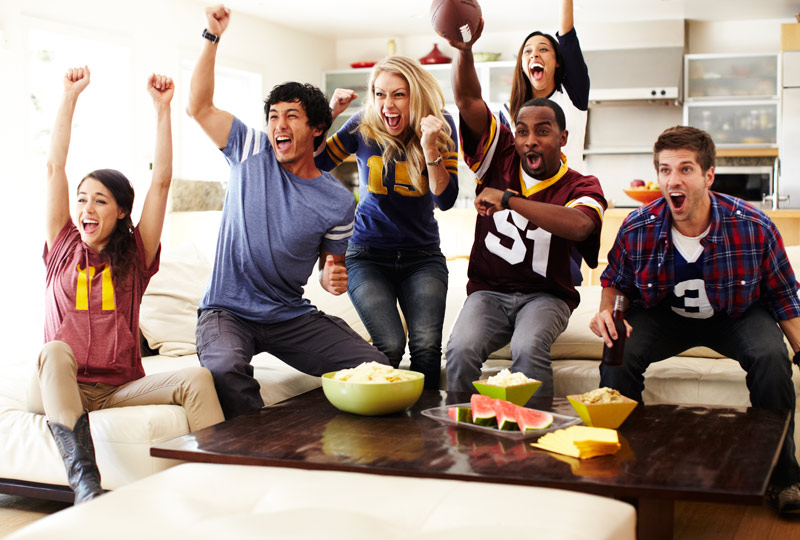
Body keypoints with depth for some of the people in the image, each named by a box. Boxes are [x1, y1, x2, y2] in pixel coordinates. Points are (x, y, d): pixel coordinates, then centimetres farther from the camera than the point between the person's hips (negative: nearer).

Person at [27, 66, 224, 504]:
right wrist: (70, 96, 4)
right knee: (55, 351, -35)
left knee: (197, 378, -24)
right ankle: (85, 485, -48)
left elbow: (162, 180, 2)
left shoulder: (135, 256, 8)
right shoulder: (63, 247, 9)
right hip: (58, 387, -1)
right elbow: (55, 166, 4)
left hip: (121, 387, 1)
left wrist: (162, 108, 0)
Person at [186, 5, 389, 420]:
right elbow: (198, 106, 1)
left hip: (291, 315, 2)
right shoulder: (252, 152, 1)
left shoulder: (337, 202, 0)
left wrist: (333, 280, -14)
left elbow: (330, 265, 10)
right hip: (228, 311, -1)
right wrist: (212, 36, -5)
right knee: (225, 369, -36)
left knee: (375, 366, -16)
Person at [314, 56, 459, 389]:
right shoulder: (364, 127, -5)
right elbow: (315, 164, 0)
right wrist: (329, 113, -13)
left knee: (427, 344, -21)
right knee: (390, 345, -21)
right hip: (369, 257, 0)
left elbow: (446, 200, -10)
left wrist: (430, 148, -25)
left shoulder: (441, 127, -6)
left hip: (422, 257, 1)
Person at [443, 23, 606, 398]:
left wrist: (507, 199, -28)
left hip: (545, 295, -2)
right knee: (461, 350, -29)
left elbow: (578, 226, -28)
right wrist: (464, 50, -22)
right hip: (488, 291, 2)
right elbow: (468, 101, -4)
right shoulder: (500, 159, 6)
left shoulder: (581, 187, -3)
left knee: (528, 349, -34)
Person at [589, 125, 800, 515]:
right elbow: (615, 279, 3)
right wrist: (607, 311, -18)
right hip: (664, 315, 1)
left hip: (736, 316, 0)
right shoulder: (637, 229, -20)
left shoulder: (754, 227, -23)